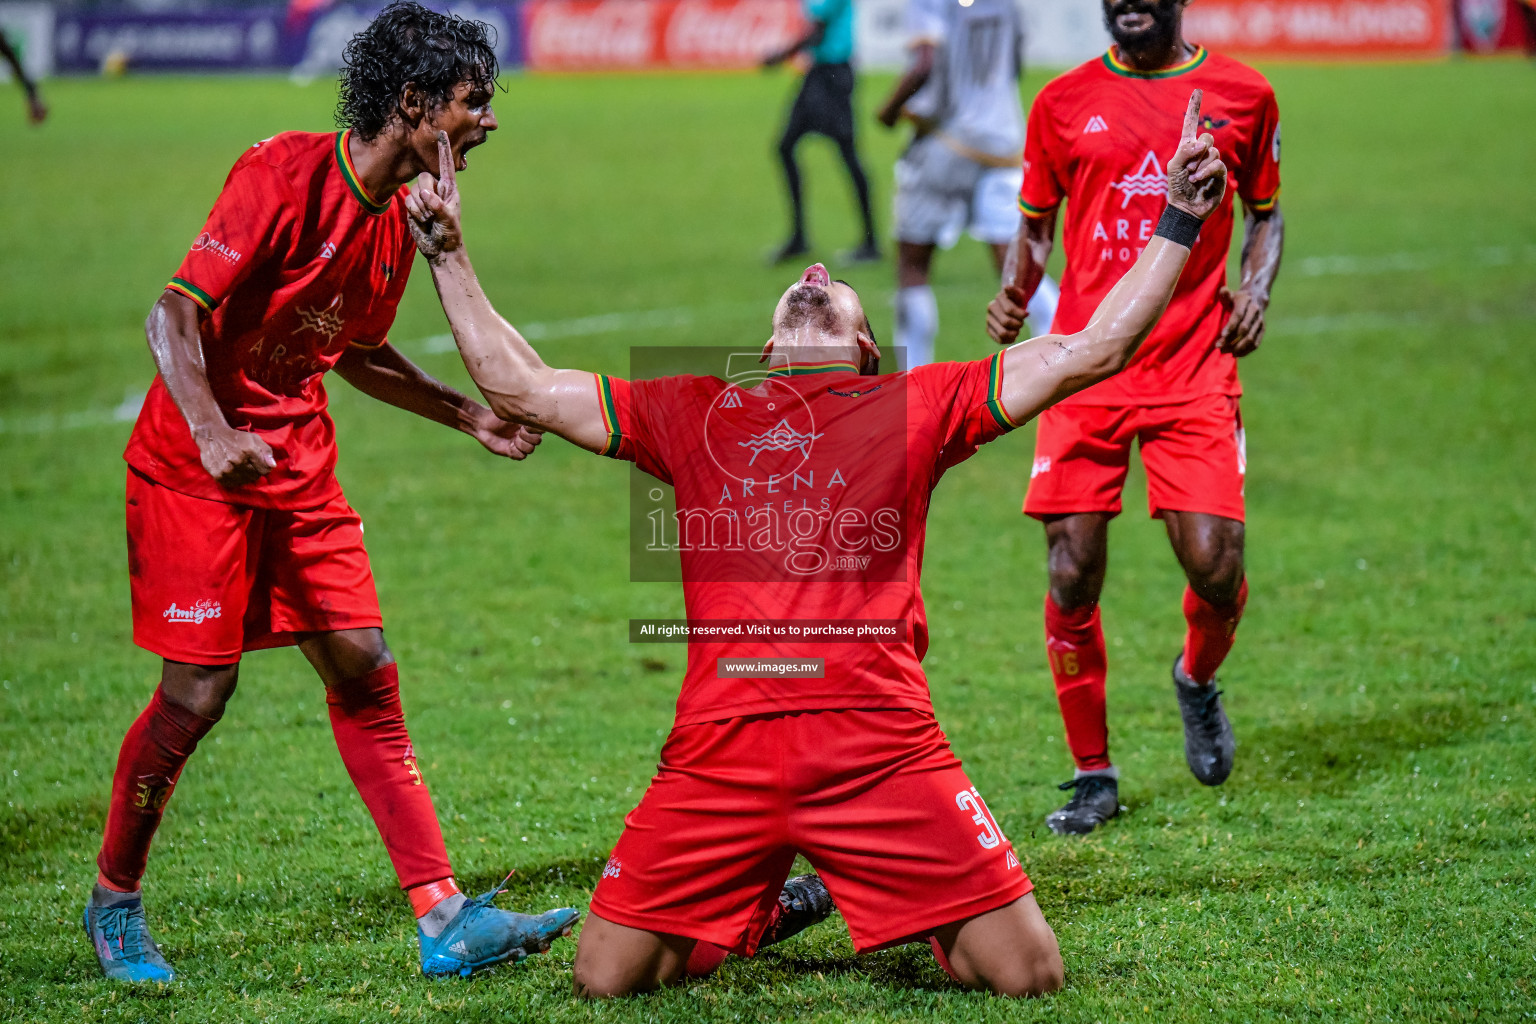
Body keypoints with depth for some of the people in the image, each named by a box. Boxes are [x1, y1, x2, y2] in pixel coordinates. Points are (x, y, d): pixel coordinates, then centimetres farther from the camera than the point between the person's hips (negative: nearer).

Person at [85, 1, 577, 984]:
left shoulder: (399, 217, 7)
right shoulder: (286, 175, -18)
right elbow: (176, 313, -23)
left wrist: (472, 417, 16)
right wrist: (211, 432, -38)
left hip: (300, 465, 7)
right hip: (196, 464, -7)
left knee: (365, 670, 0)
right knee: (199, 691, -5)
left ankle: (446, 919, -2)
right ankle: (114, 903, 16)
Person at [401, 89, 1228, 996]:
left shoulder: (917, 404, 16)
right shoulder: (690, 411, 21)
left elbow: (1092, 352, 13)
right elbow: (518, 385, 25)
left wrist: (1178, 225, 9)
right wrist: (448, 253, 24)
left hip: (882, 744, -1)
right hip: (721, 749, 2)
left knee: (1029, 973, -10)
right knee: (606, 980, -1)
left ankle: (897, 911, 24)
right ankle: (761, 908, 28)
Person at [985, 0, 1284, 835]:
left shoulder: (1242, 96, 6)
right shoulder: (1064, 103, 7)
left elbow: (1265, 211, 17)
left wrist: (1256, 288, -1)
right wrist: (1014, 296, -3)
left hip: (1195, 371, -1)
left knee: (1216, 569, -10)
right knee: (1072, 574, -3)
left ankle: (1196, 681, 27)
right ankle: (1092, 774, 12)